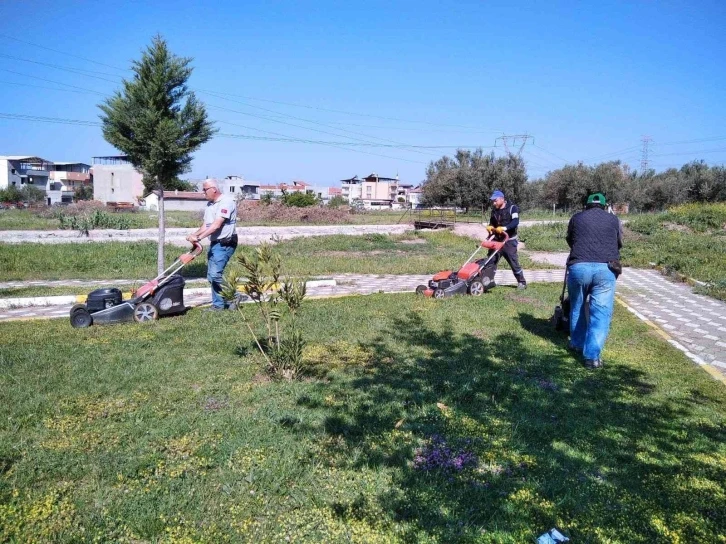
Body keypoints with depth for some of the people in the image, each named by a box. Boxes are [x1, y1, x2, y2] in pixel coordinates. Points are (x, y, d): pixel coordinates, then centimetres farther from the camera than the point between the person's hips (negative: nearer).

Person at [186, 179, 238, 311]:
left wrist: (199, 237, -25)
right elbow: (205, 225, 15)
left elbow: (216, 225, -23)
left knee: (215, 274, -15)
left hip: (225, 244, -9)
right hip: (214, 243, 10)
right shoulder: (209, 204, 15)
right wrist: (193, 235, -3)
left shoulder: (226, 202, -15)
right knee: (212, 276, 9)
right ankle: (218, 304, 18)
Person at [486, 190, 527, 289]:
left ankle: (522, 282, 11)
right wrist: (490, 227, -8)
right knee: (491, 261, 2)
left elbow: (515, 222, -21)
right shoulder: (494, 210, 9)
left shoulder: (512, 208, -9)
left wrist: (504, 228, -34)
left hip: (509, 241, -5)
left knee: (514, 262, -1)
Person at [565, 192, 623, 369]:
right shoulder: (613, 219, 20)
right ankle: (592, 356, -6)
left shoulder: (576, 218, 20)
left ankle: (577, 343, 34)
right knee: (601, 312, 1)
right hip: (605, 269, -1)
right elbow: (619, 244, 32)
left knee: (577, 307, 20)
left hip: (578, 266, 1)